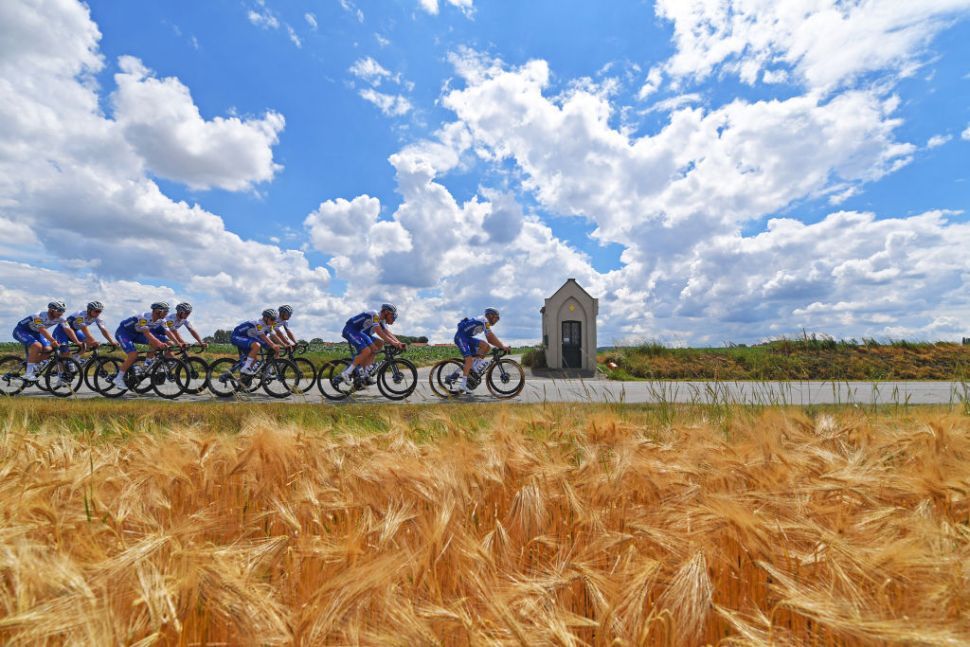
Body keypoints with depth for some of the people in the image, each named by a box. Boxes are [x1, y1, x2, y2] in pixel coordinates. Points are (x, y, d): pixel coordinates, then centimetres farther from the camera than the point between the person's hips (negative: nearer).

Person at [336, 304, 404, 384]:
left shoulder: (381, 321, 10)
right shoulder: (374, 315, -20)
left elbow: (388, 333, 3)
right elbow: (380, 333, -30)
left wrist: (399, 343, -12)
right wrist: (393, 343, -33)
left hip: (359, 333, 10)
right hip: (350, 330, -10)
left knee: (380, 343, -2)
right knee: (366, 351, -27)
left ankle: (363, 371, -3)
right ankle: (344, 375, -20)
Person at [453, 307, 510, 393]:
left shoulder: (485, 323, 16)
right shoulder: (484, 320, -13)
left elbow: (490, 339, 14)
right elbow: (491, 336, -22)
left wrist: (500, 346, 2)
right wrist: (502, 346, -19)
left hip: (467, 338, 9)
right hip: (460, 337, -9)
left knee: (485, 347, -6)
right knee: (469, 359, -20)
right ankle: (462, 384, -20)